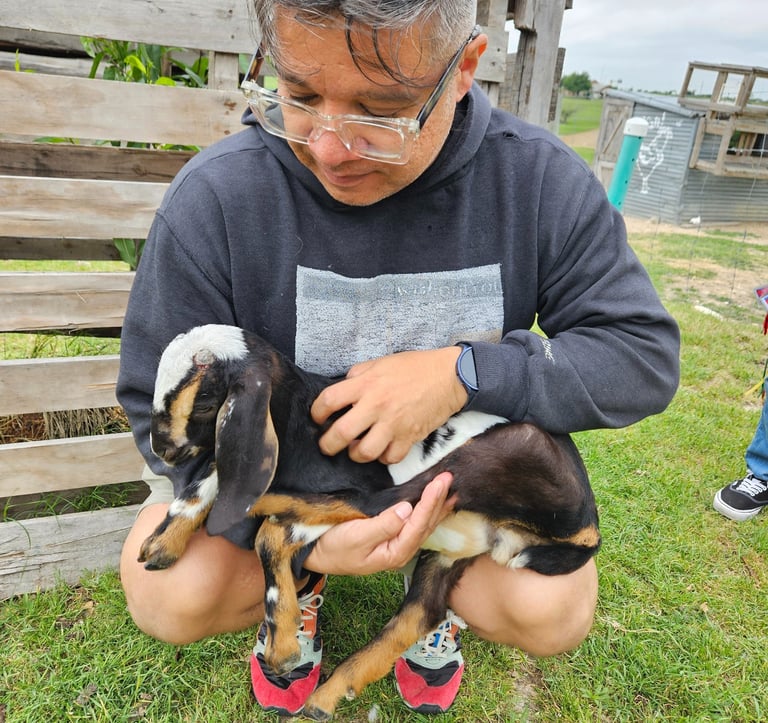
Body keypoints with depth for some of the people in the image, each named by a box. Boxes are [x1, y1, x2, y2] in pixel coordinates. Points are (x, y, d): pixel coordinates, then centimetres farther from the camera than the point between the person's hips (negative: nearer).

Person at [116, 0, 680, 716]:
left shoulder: (540, 180, -17)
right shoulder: (214, 196, -21)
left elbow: (646, 355, -14)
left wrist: (465, 374, -31)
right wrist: (302, 539, -29)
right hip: (275, 464, 0)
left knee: (552, 613, -20)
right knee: (173, 595, -22)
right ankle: (298, 584, 15)